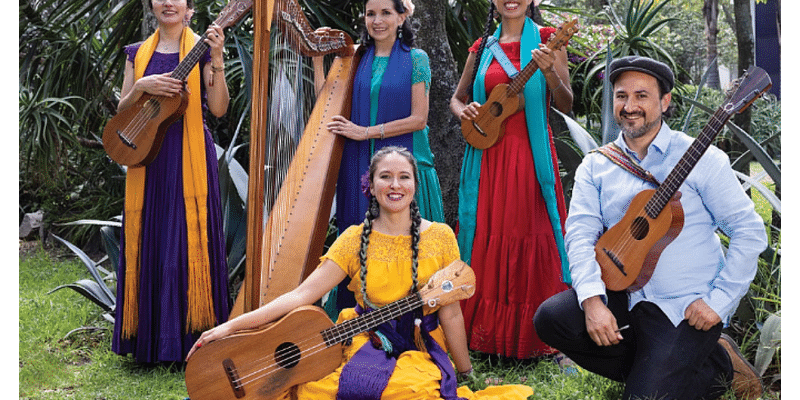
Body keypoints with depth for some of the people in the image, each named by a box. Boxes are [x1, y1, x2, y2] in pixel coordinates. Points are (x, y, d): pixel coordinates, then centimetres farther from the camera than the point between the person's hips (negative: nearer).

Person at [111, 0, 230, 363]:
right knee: (149, 244, 5)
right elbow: (121, 111, 8)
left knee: (187, 242, -3)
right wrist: (142, 85, -9)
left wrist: (216, 60, -19)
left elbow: (218, 108, -9)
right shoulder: (138, 54, 12)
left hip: (190, 158, -3)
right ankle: (150, 339, 15)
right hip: (147, 158, 4)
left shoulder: (201, 50, 2)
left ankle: (189, 338, 6)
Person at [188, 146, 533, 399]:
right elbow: (301, 295, -5)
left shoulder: (440, 237, 1)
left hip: (421, 351, 0)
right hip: (364, 344, 1)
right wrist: (232, 326, -15)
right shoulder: (355, 240, 3)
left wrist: (466, 372, 5)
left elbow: (450, 314, 4)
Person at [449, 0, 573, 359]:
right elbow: (456, 98, 21)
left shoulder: (545, 40, 3)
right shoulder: (482, 48, 12)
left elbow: (566, 106, -3)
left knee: (530, 238, -2)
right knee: (486, 238, 5)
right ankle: (488, 333, 17)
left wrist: (550, 72, -21)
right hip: (487, 157, 3)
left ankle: (531, 336, 9)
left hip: (530, 155, -3)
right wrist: (464, 111, -2)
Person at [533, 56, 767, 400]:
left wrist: (719, 302, -13)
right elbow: (580, 232, -6)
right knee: (551, 319, -19)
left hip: (685, 309, -4)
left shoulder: (700, 158, -5)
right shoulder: (595, 167, 6)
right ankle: (652, 363, 0)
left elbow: (749, 232, -5)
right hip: (623, 297, 4)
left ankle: (717, 365, 12)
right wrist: (593, 299, -23)